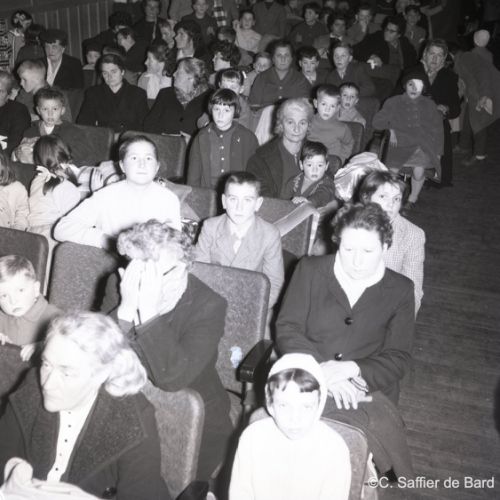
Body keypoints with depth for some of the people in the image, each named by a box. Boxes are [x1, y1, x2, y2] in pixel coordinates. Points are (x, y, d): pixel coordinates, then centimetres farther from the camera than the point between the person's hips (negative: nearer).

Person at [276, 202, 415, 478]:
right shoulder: (310, 270, 8)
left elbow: (398, 359, 4)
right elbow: (286, 329, 1)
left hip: (368, 394, 1)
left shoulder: (400, 290, 9)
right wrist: (323, 369, -16)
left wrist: (351, 368, -15)